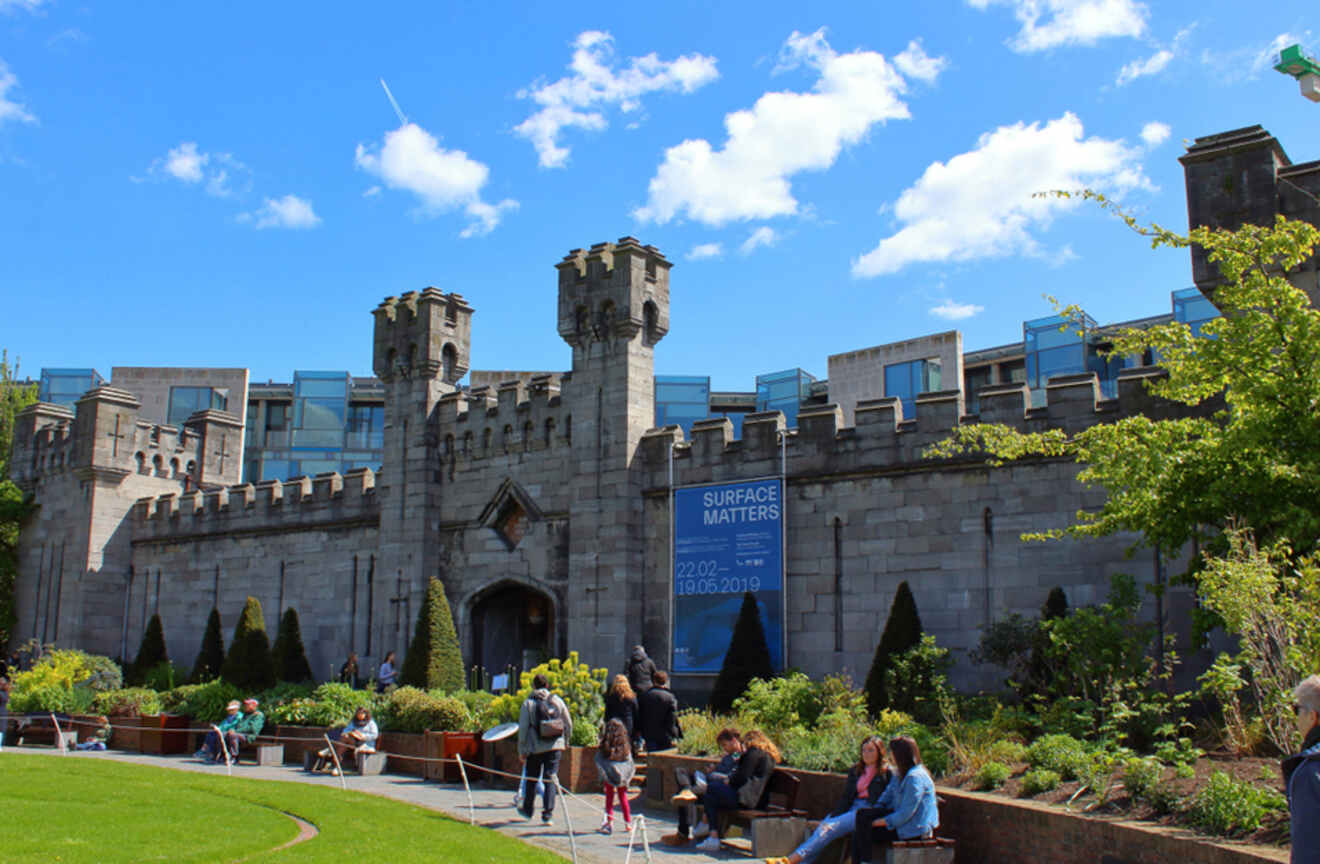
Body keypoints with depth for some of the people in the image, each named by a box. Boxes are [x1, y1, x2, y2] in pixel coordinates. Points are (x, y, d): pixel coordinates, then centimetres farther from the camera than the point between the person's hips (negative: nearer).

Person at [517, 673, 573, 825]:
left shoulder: (528, 703, -5)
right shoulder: (556, 700, 2)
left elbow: (523, 729, -5)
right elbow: (569, 724, 5)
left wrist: (522, 751, 2)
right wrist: (565, 741, 19)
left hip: (535, 748, -1)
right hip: (555, 746, 1)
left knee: (531, 779, 16)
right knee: (551, 779, 4)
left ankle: (528, 810, 32)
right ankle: (548, 815, -2)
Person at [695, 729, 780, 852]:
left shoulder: (754, 753, -11)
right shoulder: (770, 755, 17)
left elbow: (742, 777, -17)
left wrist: (729, 781, 1)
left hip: (747, 800, -10)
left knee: (711, 788, 2)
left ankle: (713, 837, -2)